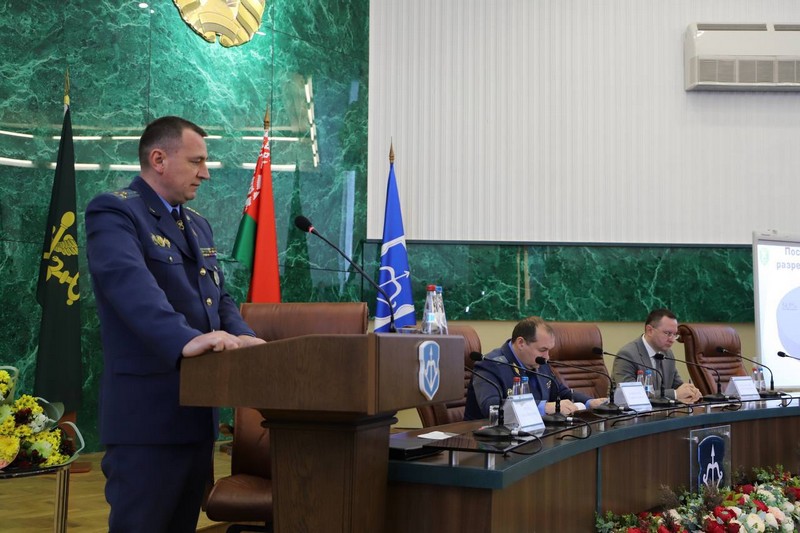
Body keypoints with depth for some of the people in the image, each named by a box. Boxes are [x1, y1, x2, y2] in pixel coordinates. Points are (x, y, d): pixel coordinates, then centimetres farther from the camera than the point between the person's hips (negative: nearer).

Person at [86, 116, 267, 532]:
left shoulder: (198, 224, 19)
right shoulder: (114, 212, -9)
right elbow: (131, 284, -27)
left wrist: (241, 337, -3)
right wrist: (185, 340, -42)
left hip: (198, 408, 8)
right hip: (147, 411, -8)